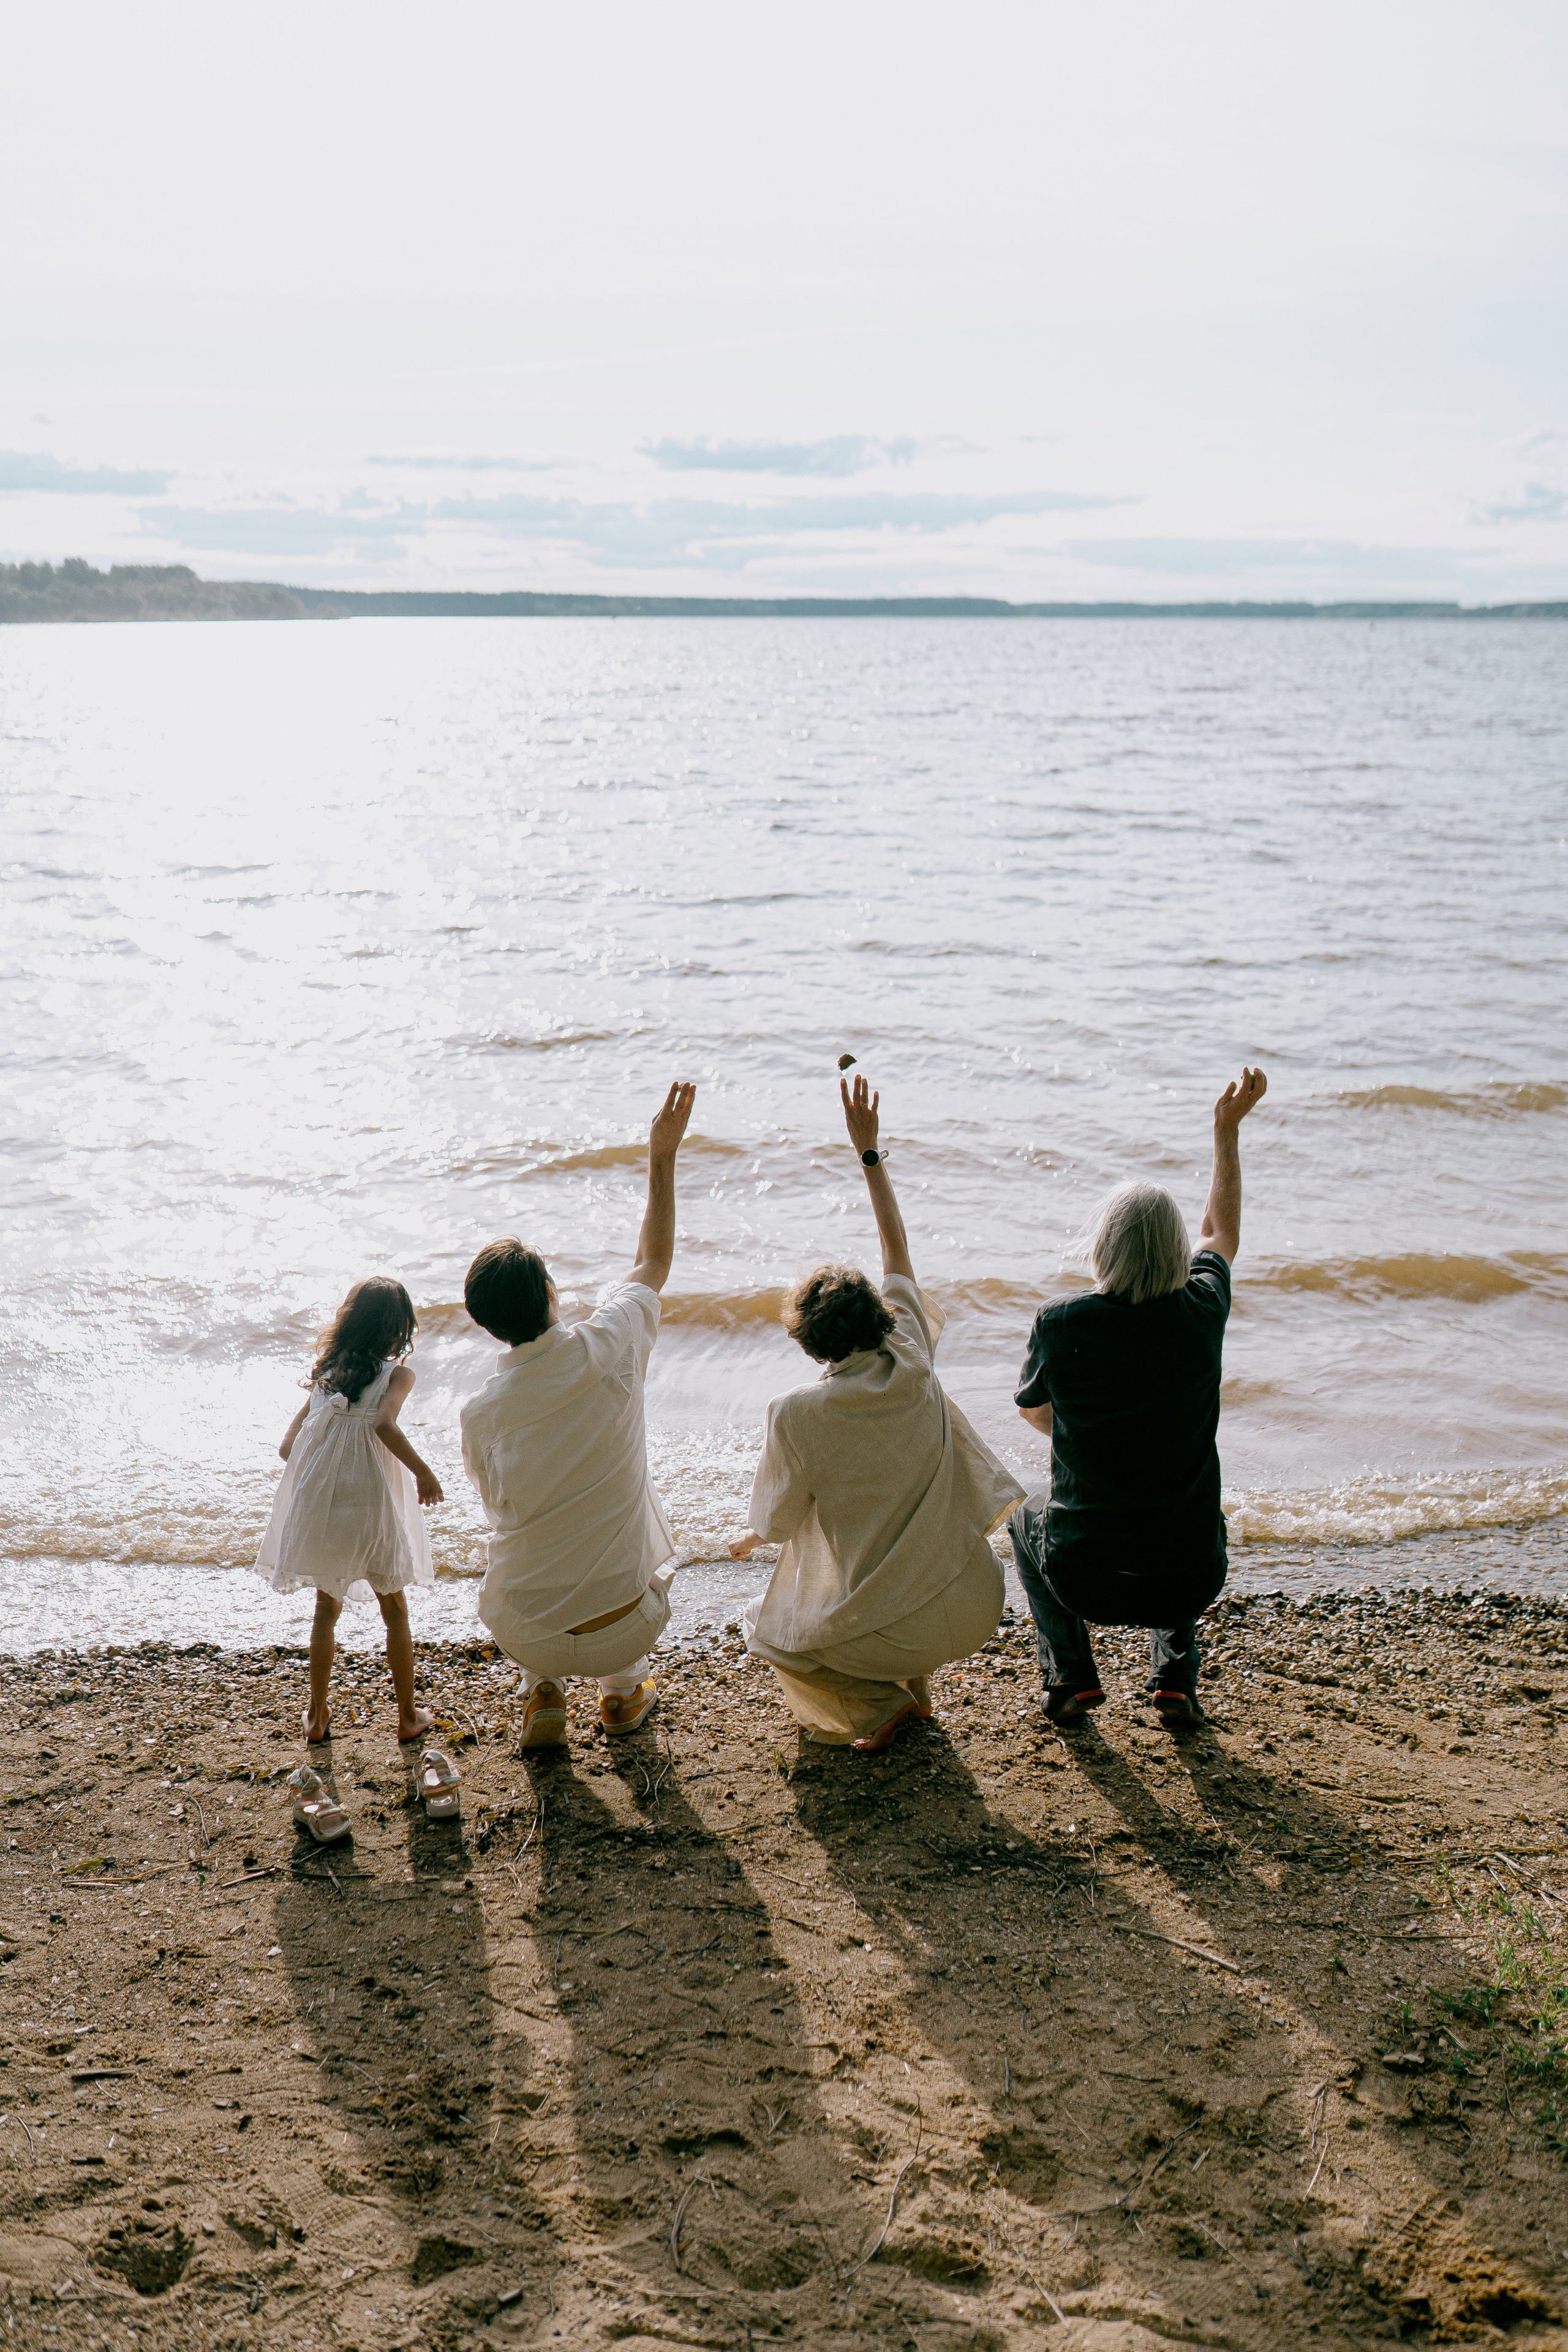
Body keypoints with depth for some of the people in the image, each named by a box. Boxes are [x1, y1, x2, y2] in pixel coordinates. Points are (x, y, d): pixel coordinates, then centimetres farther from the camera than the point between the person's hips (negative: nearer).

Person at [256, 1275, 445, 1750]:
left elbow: (287, 1446, 7)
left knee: (327, 1608, 23)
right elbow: (384, 1425, -25)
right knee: (395, 1610, 16)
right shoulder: (396, 1373, -6)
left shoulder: (325, 1374, 8)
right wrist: (424, 1474, -16)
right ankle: (408, 1716, 22)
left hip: (317, 1509, 4)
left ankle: (317, 1716, 25)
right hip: (369, 1506, -4)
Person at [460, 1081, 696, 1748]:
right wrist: (662, 1156, 14)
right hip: (623, 1630, -1)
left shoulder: (481, 1413, -12)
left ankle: (542, 1693, 25)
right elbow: (653, 1262, 4)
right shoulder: (607, 1351, -16)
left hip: (528, 1635, 1)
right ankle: (624, 1689, 34)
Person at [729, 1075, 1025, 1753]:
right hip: (975, 1610, 5)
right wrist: (869, 1150, 16)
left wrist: (745, 1541, 21)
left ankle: (878, 1705, 10)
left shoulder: (797, 1415, -16)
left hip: (891, 1628, -5)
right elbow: (897, 1251, 9)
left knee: (765, 1627, 25)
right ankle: (914, 1683, 26)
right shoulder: (912, 1365, -6)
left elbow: (778, 1522, -2)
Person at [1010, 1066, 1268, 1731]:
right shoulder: (1200, 1314, -8)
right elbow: (1222, 1230, 16)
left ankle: (1070, 1672, 20)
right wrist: (1228, 1129, 26)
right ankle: (1175, 1675, 22)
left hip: (1086, 1579, -1)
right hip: (1187, 1581, 2)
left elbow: (1034, 1412, 11)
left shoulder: (1060, 1326, -12)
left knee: (1028, 1518, 33)